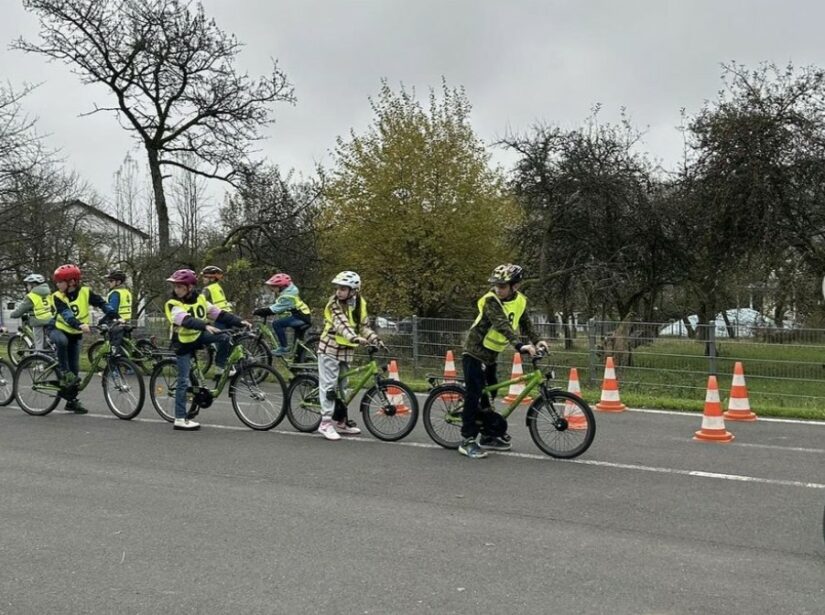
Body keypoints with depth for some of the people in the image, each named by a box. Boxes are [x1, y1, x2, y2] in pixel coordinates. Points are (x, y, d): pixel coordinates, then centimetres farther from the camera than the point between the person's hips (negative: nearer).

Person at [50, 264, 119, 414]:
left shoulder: (85, 292, -12)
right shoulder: (58, 297, -17)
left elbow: (102, 304, -19)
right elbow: (66, 314, -32)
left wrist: (116, 317, -34)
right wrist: (79, 325, -50)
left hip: (75, 334, 2)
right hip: (58, 330, -2)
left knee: (74, 368, 3)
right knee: (62, 341, -40)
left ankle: (72, 400, 15)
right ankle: (64, 372, -24)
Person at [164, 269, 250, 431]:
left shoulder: (199, 298, -5)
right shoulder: (174, 305, -20)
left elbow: (218, 314, -9)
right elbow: (187, 321, -39)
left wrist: (239, 322, -20)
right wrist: (205, 326, -55)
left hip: (198, 337, 4)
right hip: (183, 343, -4)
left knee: (224, 337, -21)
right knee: (184, 381, -6)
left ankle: (221, 370, 0)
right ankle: (180, 419, 0)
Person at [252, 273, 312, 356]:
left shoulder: (287, 297, -20)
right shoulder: (285, 293, 11)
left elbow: (274, 309, -26)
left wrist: (259, 312, -22)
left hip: (302, 318, -11)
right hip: (302, 317, 11)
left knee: (277, 324, -19)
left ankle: (283, 347, -14)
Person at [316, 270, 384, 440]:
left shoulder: (360, 304, 2)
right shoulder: (334, 303, -16)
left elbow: (364, 326, 3)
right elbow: (341, 324, -31)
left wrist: (376, 340, -14)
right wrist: (355, 338, -47)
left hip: (346, 350, 6)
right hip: (330, 349, -6)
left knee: (341, 386, 13)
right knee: (329, 385, -7)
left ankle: (340, 421, 21)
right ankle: (325, 423, -5)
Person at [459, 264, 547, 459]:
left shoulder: (520, 301, -2)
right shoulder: (491, 300, -24)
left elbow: (525, 324, 8)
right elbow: (502, 325, -37)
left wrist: (536, 341, -8)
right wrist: (520, 345, -48)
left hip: (491, 356, 7)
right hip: (474, 353, -7)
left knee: (488, 396, 14)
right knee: (474, 396, -8)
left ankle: (489, 437, 24)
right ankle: (467, 441, -2)